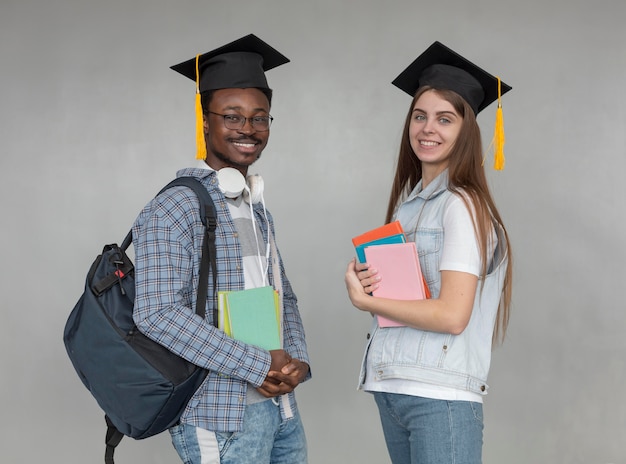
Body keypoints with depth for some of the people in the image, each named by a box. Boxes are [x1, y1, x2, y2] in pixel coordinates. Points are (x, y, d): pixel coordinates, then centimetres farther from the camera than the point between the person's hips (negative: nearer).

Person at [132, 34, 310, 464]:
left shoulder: (258, 209, 14)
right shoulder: (175, 209, -12)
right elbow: (157, 313, -20)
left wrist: (297, 359, -1)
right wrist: (258, 366, -19)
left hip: (282, 411, 7)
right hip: (221, 419, -7)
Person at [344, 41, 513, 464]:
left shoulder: (462, 206, -11)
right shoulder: (407, 201, 12)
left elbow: (451, 315, -18)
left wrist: (365, 300, -8)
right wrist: (367, 279, -3)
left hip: (441, 398, -7)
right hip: (390, 388, 7)